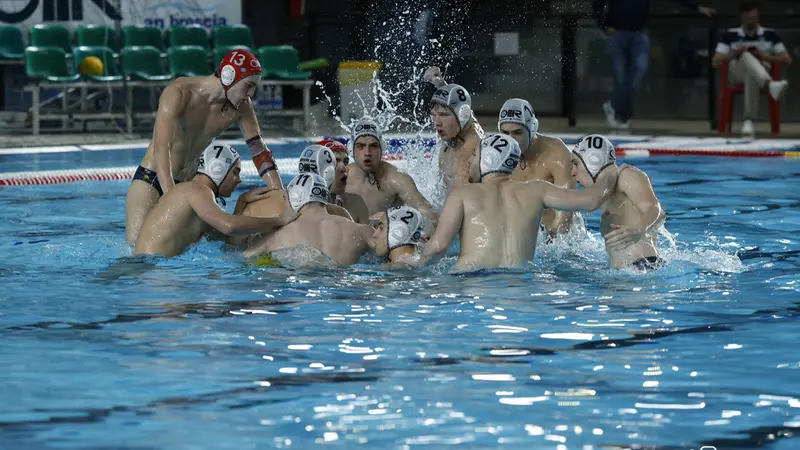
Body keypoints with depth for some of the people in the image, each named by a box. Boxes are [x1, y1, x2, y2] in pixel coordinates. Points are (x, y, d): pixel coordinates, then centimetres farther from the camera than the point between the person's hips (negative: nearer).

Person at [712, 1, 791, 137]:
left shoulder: (770, 35, 10)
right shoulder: (730, 35, 10)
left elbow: (787, 60, 7)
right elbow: (715, 63, 6)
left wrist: (765, 56, -9)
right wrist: (733, 54, -12)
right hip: (737, 73, 0)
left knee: (751, 75, -41)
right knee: (746, 55, -37)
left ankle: (749, 120, -43)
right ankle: (770, 85, -67)